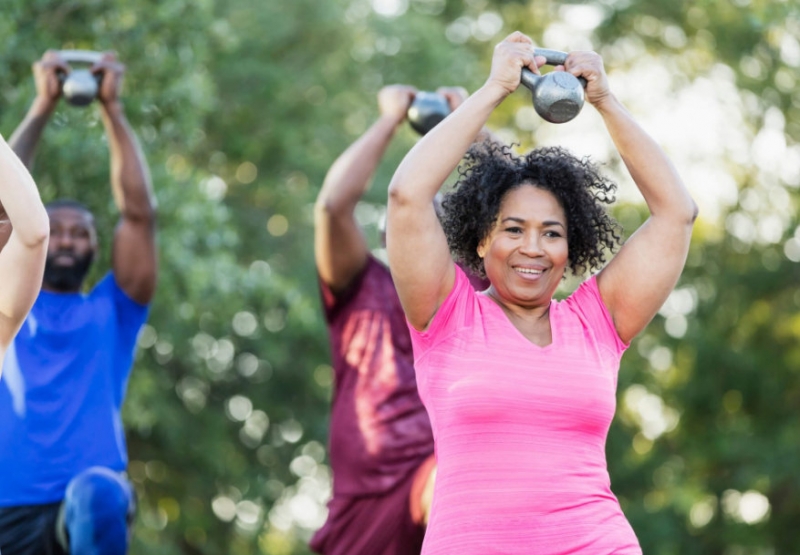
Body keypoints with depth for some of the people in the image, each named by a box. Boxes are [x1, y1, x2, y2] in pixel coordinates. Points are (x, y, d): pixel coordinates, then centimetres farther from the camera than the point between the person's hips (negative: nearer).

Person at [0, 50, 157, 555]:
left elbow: (139, 213, 12)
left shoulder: (112, 312, 20)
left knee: (96, 494, -38)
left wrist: (112, 109, 14)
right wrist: (43, 107, 15)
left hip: (91, 508, -2)